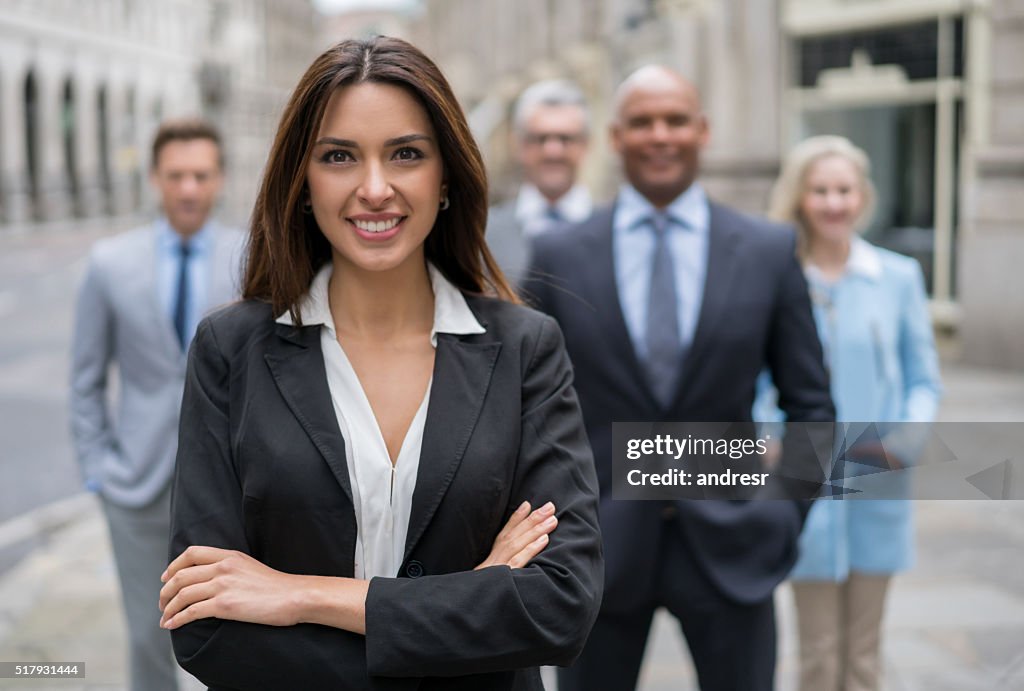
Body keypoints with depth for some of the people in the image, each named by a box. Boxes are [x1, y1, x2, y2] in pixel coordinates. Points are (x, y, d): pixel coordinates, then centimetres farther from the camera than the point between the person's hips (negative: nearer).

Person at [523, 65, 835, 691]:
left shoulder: (771, 251, 1)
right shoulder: (558, 257, 0)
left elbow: (810, 403, 6)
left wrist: (786, 517, -1)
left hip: (728, 545, 0)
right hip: (595, 545, 0)